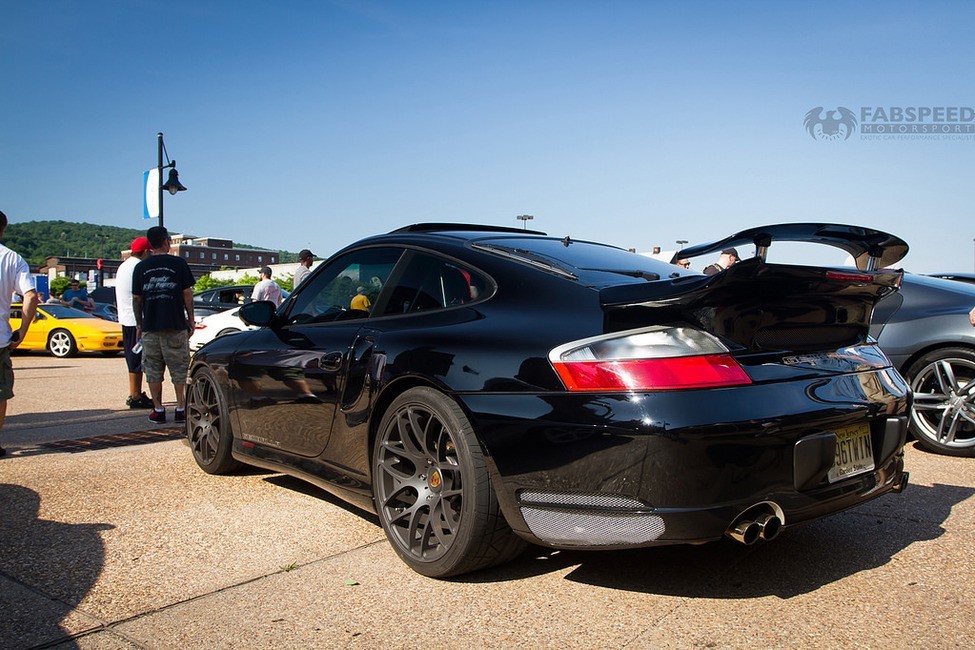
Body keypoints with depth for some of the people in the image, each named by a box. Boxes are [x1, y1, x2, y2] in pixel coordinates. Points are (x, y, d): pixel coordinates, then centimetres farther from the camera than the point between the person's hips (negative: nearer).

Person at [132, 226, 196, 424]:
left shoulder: (141, 267, 5)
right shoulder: (179, 263, -3)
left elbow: (136, 298, 8)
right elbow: (187, 294, -2)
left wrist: (139, 324, 16)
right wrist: (191, 318, 7)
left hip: (150, 326, 2)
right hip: (176, 326, -2)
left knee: (153, 370, 9)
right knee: (179, 369, 5)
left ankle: (158, 410, 10)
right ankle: (181, 409, 6)